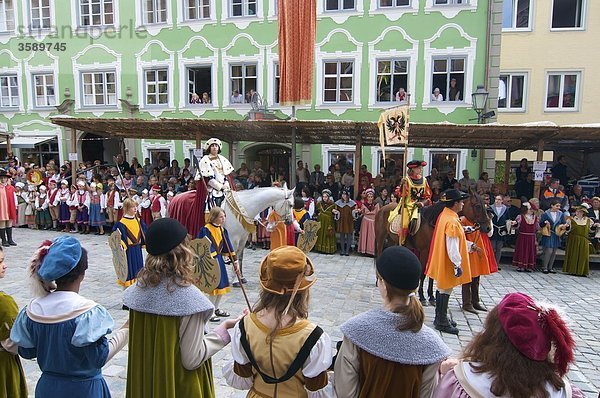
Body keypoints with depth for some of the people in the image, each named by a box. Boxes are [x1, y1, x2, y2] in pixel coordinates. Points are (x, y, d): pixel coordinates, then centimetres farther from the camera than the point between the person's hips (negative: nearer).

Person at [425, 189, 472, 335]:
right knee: (445, 291, 2)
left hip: (441, 261, 10)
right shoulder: (452, 221, -25)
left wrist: (468, 246, 24)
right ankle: (442, 322, 14)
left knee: (442, 289, 19)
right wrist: (457, 265, -19)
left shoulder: (444, 214, 5)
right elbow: (452, 247, -25)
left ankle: (440, 318, 31)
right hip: (447, 263, -10)